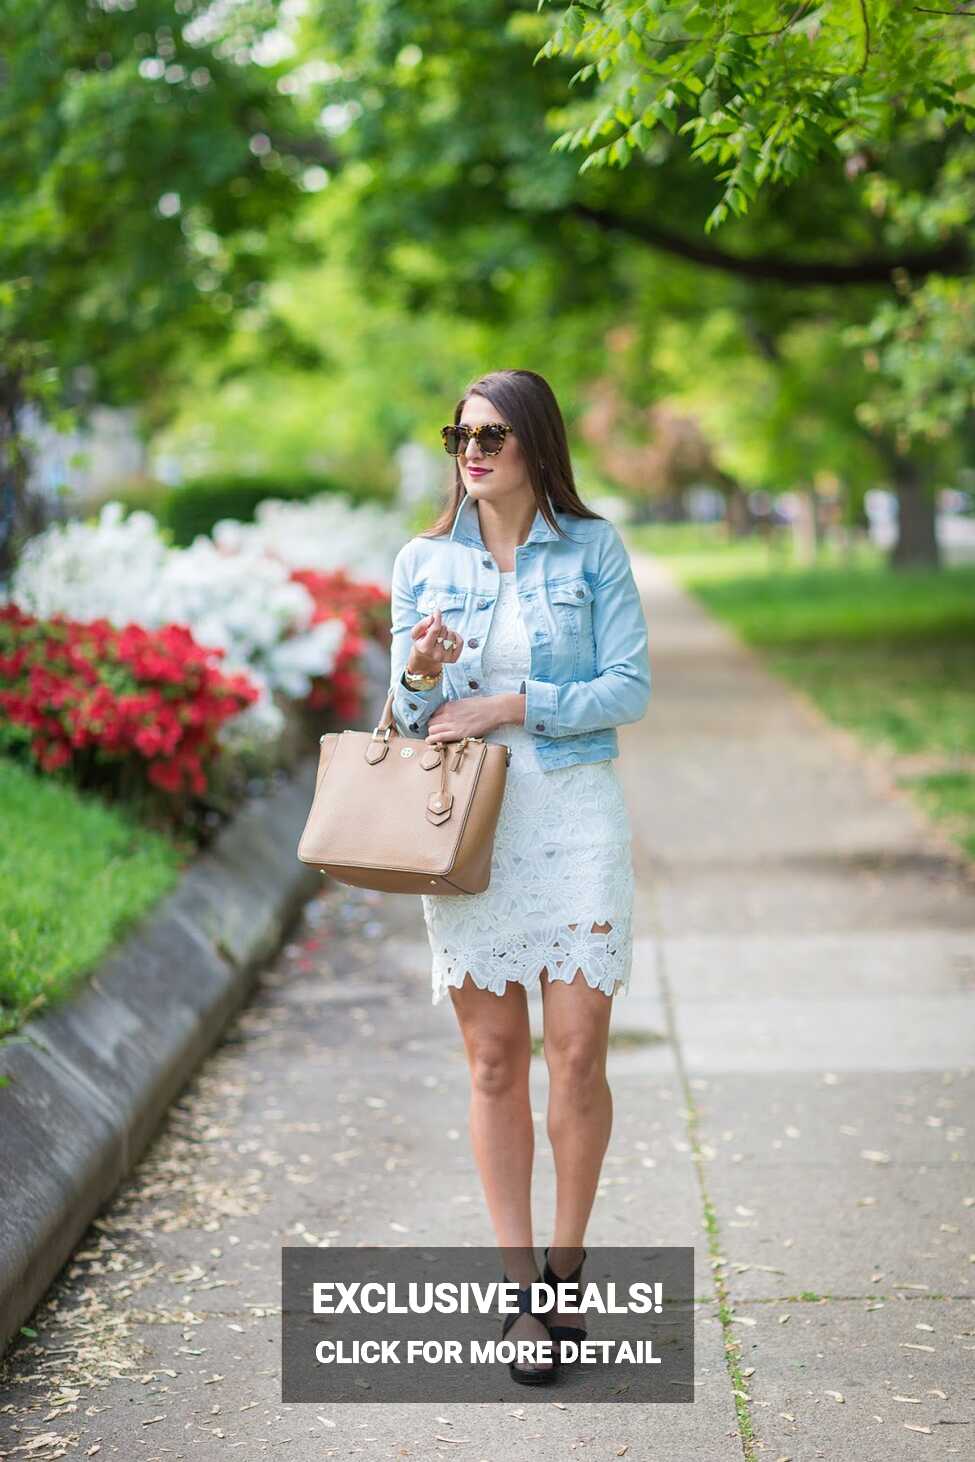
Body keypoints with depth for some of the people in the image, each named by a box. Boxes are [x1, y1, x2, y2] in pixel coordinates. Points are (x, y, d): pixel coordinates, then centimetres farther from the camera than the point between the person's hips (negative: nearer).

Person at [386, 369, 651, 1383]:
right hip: (464, 826, 2)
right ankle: (520, 1288, 12)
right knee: (493, 1062, 3)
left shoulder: (593, 549, 2)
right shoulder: (424, 561, 7)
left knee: (577, 1055, -3)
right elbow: (408, 715, 8)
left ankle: (568, 1262, 17)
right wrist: (422, 676, -14)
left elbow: (630, 688, -3)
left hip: (573, 817, -1)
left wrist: (509, 706, -13)